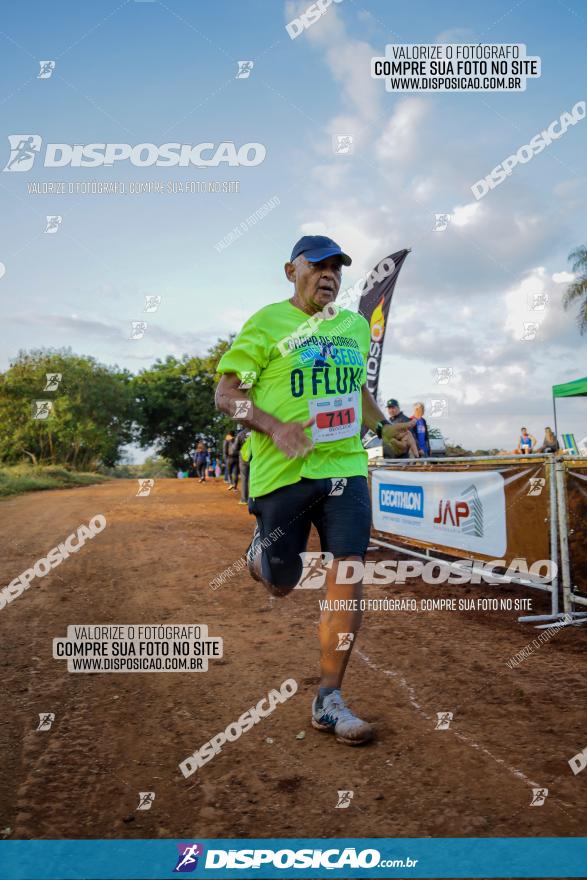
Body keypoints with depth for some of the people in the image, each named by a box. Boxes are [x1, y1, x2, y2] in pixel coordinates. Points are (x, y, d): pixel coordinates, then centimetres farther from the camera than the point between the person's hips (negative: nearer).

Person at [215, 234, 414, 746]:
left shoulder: (356, 327, 14)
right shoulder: (267, 323, -3)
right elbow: (226, 393, -6)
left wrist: (382, 425, 13)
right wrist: (275, 428, -22)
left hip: (345, 468, 4)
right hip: (283, 472, -3)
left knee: (347, 580, -6)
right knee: (281, 586, 8)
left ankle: (330, 701, 7)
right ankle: (259, 552, 46)